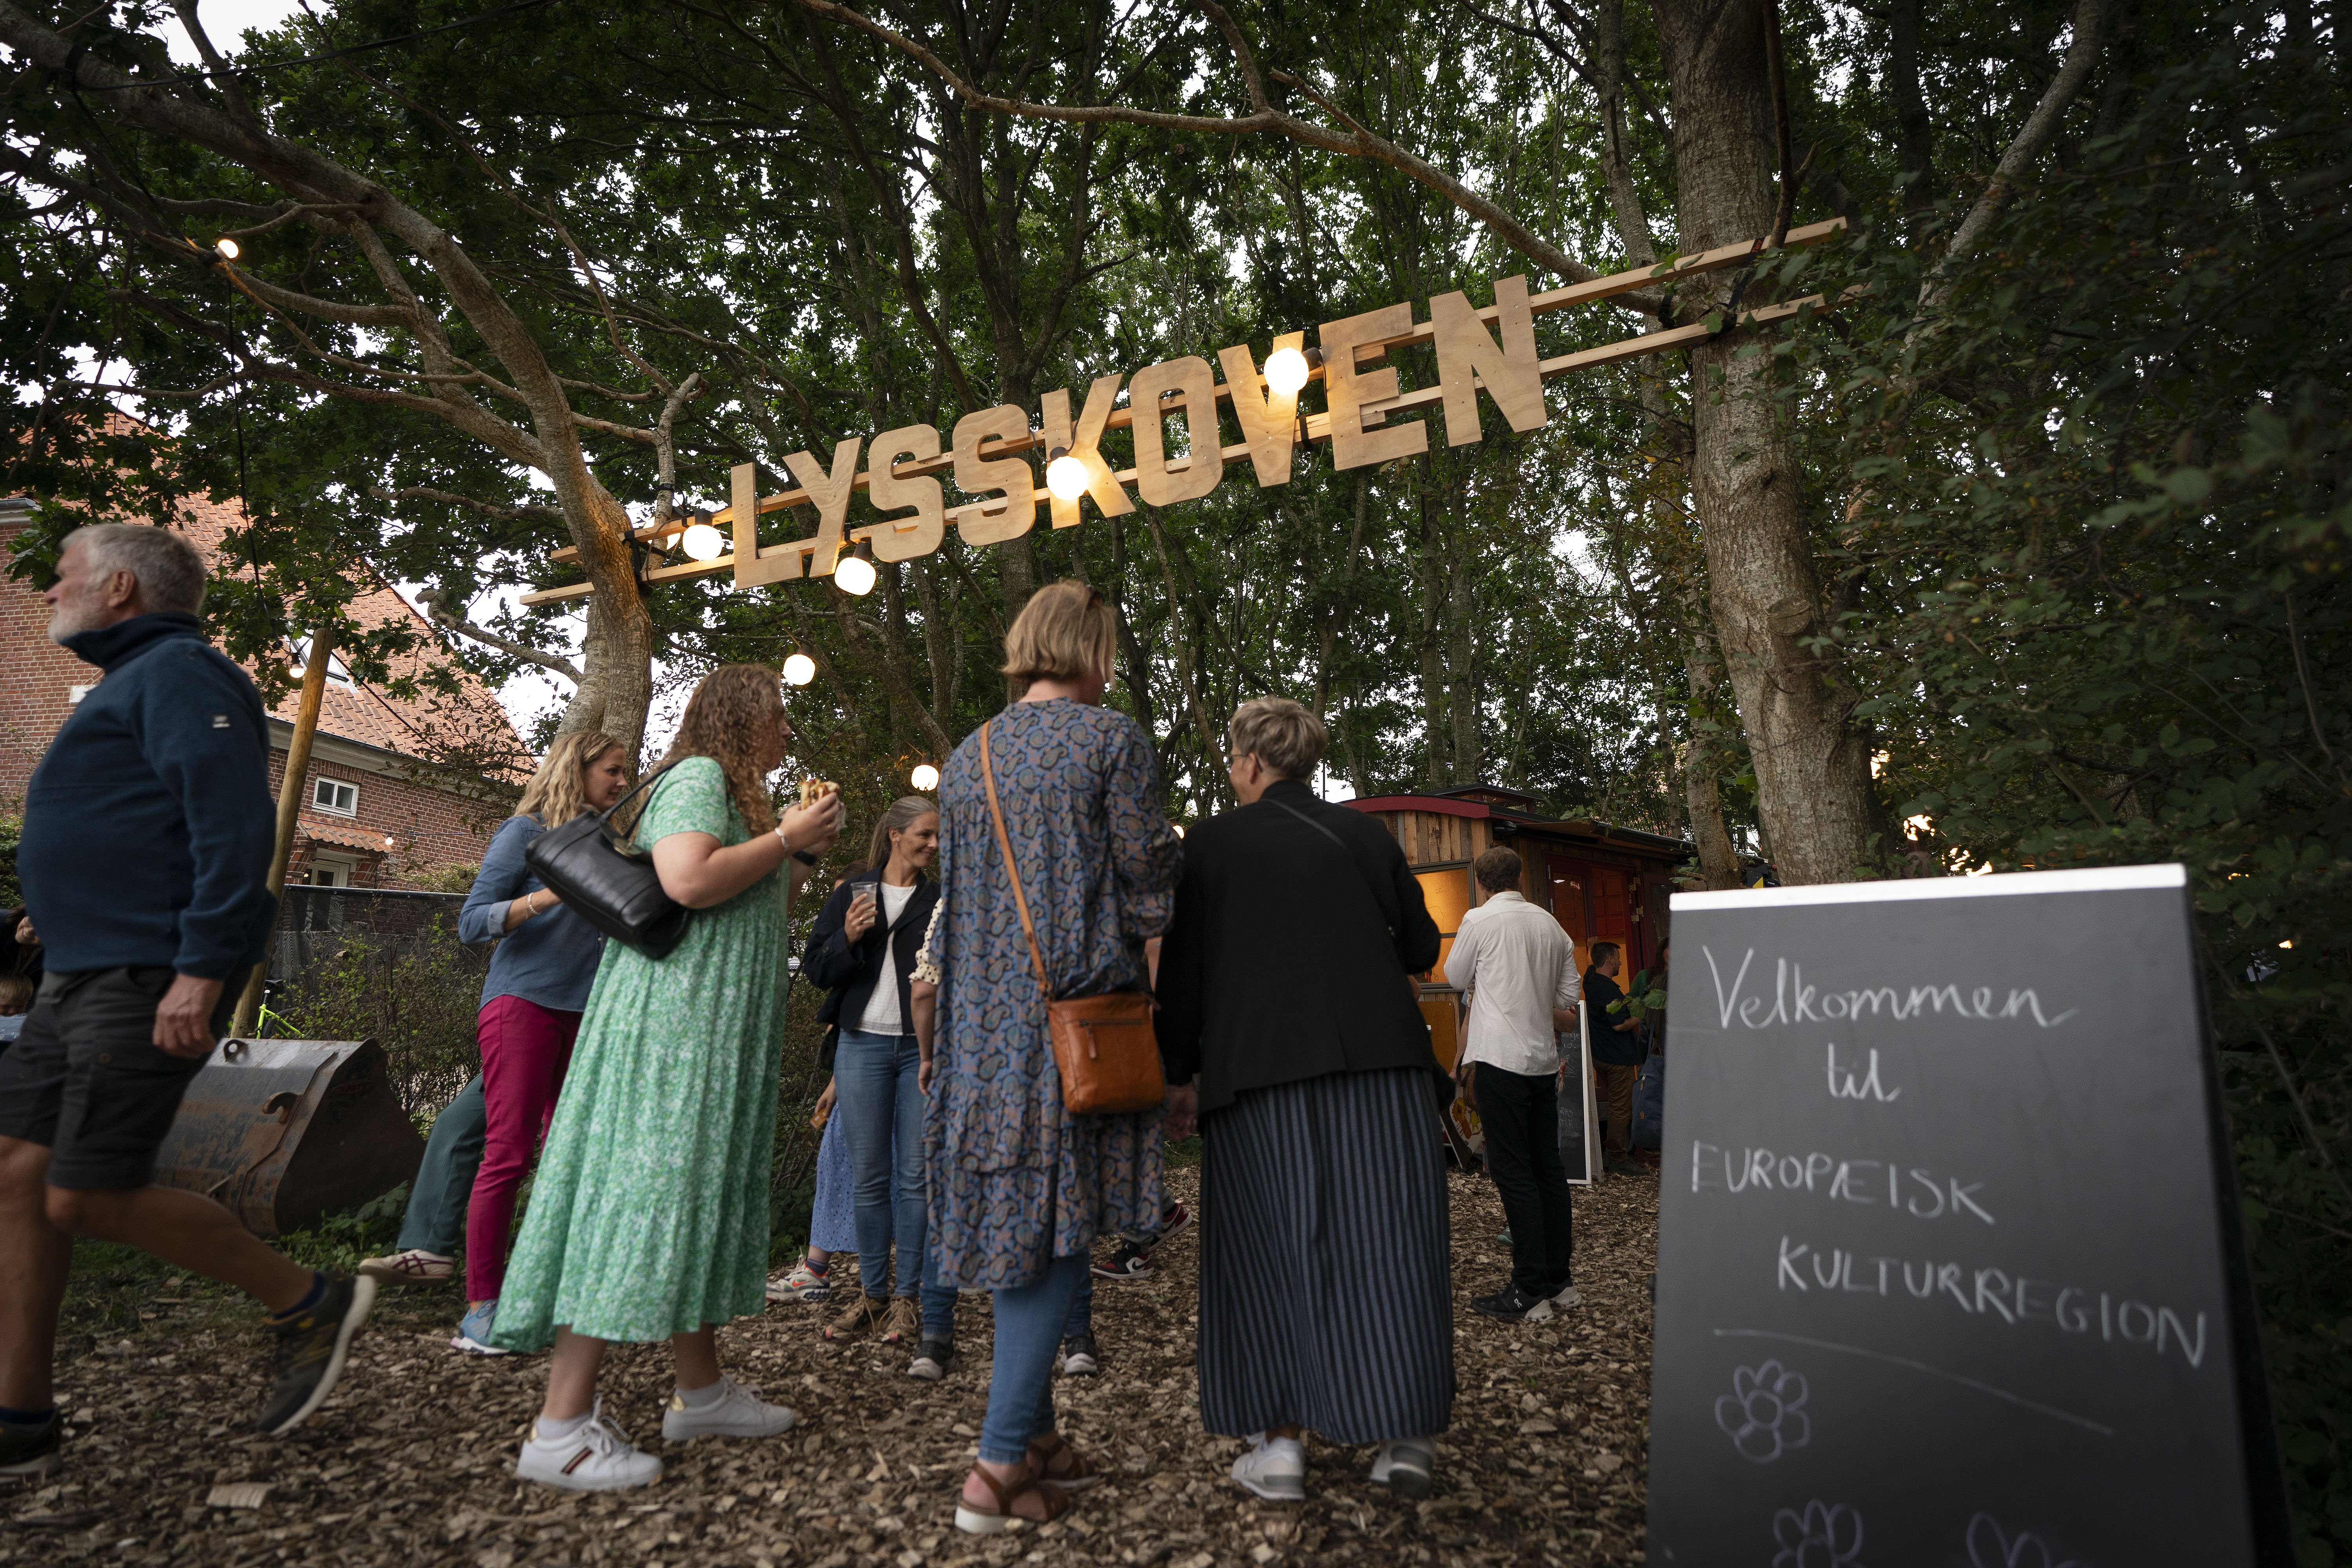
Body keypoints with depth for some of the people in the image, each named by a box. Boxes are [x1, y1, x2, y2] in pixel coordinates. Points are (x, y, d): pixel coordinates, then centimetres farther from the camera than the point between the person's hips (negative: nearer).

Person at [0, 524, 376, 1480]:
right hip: (85, 975, 10)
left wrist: (202, 968, -27)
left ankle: (309, 1307, 6)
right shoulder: (133, 683, 23)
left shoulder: (178, 673, -9)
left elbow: (234, 825, -21)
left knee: (87, 1198, -9)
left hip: (149, 980, -10)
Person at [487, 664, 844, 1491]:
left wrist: (802, 854, 18)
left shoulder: (733, 790, 23)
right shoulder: (699, 775, -8)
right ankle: (561, 1426, -5)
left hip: (712, 1028, 11)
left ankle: (700, 1391, 21)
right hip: (672, 1016, -11)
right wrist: (785, 837, -14)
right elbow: (689, 881, -25)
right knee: (643, 1188, -10)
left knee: (698, 1190, 12)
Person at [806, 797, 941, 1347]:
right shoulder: (851, 894, 9)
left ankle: (907, 1299, 9)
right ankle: (871, 1295, 16)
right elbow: (816, 968, 6)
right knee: (868, 1177, 5)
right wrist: (847, 938, -11)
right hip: (863, 1045, 1)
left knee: (915, 1176, 0)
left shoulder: (942, 901, 8)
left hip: (923, 1047, 0)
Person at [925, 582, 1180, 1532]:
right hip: (1079, 1013, -6)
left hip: (986, 1022, 6)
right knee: (1061, 1230, 0)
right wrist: (1171, 849, 9)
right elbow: (1146, 890, -11)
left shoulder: (967, 759, 12)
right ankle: (999, 1467, 3)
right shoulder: (1114, 740, -6)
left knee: (1014, 1223, 13)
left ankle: (1034, 1436, 24)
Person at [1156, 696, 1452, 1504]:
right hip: (1380, 1057, 2)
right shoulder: (1364, 832, 8)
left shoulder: (1212, 843, 3)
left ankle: (1280, 1443, 9)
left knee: (1273, 1244, 6)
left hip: (1259, 1066, -2)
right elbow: (1420, 944, 12)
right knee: (1386, 1238, 7)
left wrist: (1182, 1074, 9)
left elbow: (1181, 969, 2)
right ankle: (1406, 1435, 11)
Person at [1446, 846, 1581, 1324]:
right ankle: (1559, 1280, 19)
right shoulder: (1551, 926, 10)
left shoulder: (1479, 920, -7)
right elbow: (1568, 1006, 13)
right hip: (1544, 1060, 6)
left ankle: (1529, 1292, -3)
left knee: (1514, 1172, -5)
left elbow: (1455, 978, 7)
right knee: (1548, 1168, 12)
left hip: (1500, 1057, -6)